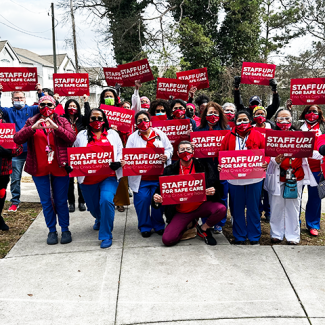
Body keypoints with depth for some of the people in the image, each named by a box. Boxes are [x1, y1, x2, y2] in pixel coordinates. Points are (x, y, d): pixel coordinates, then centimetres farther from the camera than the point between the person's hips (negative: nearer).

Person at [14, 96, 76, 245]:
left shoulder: (62, 121, 4)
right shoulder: (31, 122, 6)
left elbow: (72, 138, -13)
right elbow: (17, 139, -7)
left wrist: (55, 127, -26)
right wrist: (33, 128, -22)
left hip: (59, 167, -1)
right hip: (40, 169, 1)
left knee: (61, 201, 7)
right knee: (46, 202, 8)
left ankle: (65, 229, 21)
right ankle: (52, 231, 21)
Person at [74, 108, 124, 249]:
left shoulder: (113, 134, 11)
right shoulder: (82, 135, 12)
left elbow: (121, 152, 8)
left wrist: (118, 163, -12)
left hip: (109, 177, -2)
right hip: (88, 179, 2)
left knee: (106, 201, -24)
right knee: (93, 206, 15)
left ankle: (106, 235, -10)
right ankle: (100, 219, 54)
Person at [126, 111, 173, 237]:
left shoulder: (159, 134, 9)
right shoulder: (133, 137, 7)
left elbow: (169, 149, 10)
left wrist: (166, 156, -10)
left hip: (158, 175, 1)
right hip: (140, 177, 0)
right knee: (142, 201, -1)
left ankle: (158, 225, 24)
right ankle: (145, 227, 18)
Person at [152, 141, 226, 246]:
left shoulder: (203, 166, 0)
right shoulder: (170, 170, 1)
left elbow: (217, 186, 1)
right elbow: (161, 190, 5)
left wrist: (213, 191, -22)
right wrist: (156, 199, -17)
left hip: (201, 206, 0)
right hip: (181, 212, 0)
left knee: (221, 209, -29)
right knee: (167, 239, -15)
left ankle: (203, 229, 3)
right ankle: (190, 224, 17)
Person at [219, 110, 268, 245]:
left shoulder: (258, 136, 4)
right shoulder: (229, 137, 6)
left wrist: (265, 163, -16)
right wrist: (221, 165, -10)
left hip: (254, 178, -1)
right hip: (234, 179, 1)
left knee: (253, 208, 8)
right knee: (237, 208, 9)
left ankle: (254, 237, 22)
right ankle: (239, 236, 22)